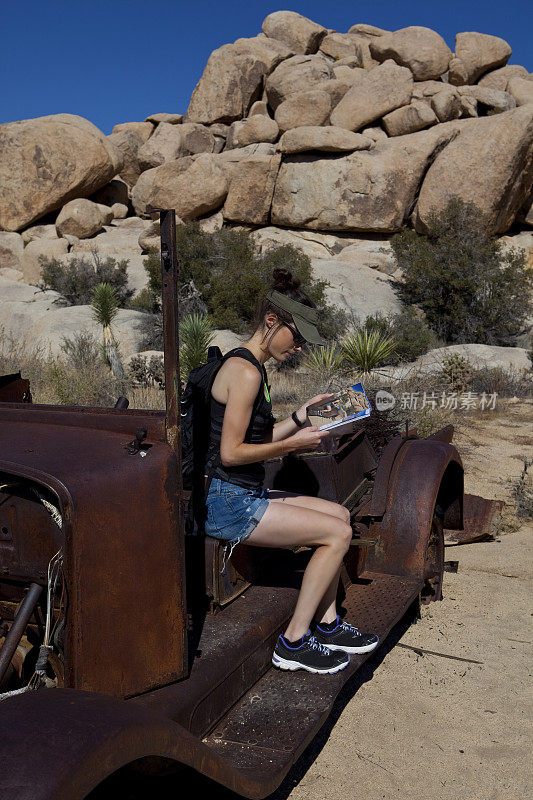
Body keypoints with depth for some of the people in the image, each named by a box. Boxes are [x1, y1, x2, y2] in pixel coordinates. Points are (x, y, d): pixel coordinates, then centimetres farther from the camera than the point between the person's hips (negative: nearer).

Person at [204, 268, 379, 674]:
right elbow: (231, 453, -21)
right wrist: (292, 444, -15)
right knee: (338, 533, -10)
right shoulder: (246, 371, -18)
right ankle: (293, 643, 0)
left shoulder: (251, 366, 14)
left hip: (247, 495, 10)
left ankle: (326, 624, 19)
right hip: (229, 503, -10)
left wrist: (301, 416, 8)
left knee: (340, 514, 14)